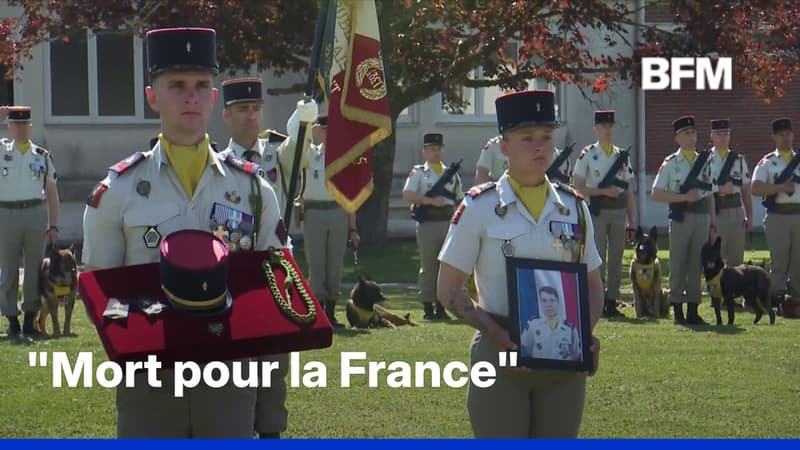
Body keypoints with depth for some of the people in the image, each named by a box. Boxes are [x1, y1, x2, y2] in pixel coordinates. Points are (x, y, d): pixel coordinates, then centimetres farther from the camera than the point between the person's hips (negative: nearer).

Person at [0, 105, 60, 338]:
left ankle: (30, 321, 9)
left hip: (36, 214, 1)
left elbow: (51, 192, 9)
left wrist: (53, 225, 3)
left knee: (34, 269, 3)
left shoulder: (42, 155, 9)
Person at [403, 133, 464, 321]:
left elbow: (461, 200, 20)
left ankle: (441, 307, 11)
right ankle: (428, 307, 2)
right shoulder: (418, 172, 3)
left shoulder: (452, 173, 16)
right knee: (428, 268, -2)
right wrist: (431, 201, -20)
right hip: (428, 224, -4)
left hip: (449, 223, 4)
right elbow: (407, 195, -11)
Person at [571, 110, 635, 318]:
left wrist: (632, 222, 10)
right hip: (598, 212, -4)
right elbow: (578, 187, -4)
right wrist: (604, 191, -14)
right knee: (598, 258, -4)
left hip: (619, 211, 4)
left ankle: (612, 302, 10)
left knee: (616, 259, 5)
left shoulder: (622, 156, 10)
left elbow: (628, 191, 12)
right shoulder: (587, 155, -1)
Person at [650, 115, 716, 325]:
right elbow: (656, 194, -4)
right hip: (681, 217, -4)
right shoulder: (670, 164, 1)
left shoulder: (705, 162, 13)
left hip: (702, 216, 4)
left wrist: (713, 225, 11)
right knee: (678, 265, -2)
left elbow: (710, 196, 15)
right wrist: (685, 197, -12)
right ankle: (678, 312, 3)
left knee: (697, 265, 5)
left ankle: (693, 311, 11)